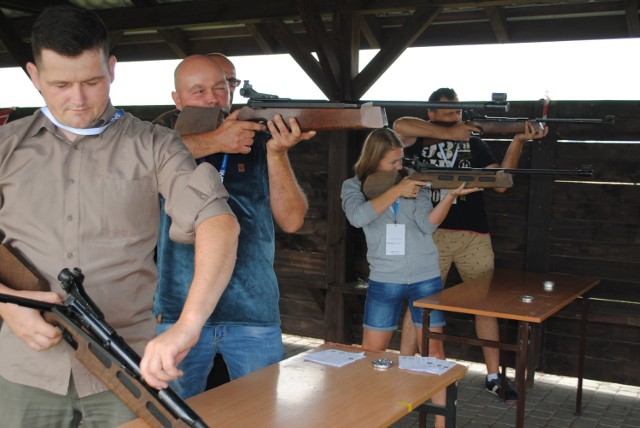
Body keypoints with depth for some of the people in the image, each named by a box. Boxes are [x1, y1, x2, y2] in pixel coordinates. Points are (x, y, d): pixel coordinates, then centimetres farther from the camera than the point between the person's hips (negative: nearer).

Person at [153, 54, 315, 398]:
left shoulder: (258, 142, 5)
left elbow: (291, 221, -3)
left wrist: (277, 153, -16)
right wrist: (214, 141, -24)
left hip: (255, 313, 1)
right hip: (180, 312, 0)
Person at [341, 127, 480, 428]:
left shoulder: (413, 181, 4)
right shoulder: (354, 186, 2)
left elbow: (427, 225, -5)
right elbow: (357, 216, -19)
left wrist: (450, 196, -20)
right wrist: (396, 191, -18)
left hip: (426, 280, 1)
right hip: (384, 282, 0)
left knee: (434, 351, 2)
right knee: (370, 354, 6)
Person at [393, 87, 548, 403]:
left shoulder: (473, 143, 14)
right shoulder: (421, 140, 6)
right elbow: (400, 125, -17)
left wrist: (518, 141, -9)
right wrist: (448, 134, -12)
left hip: (473, 234, 3)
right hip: (431, 234, -3)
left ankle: (493, 377, 18)